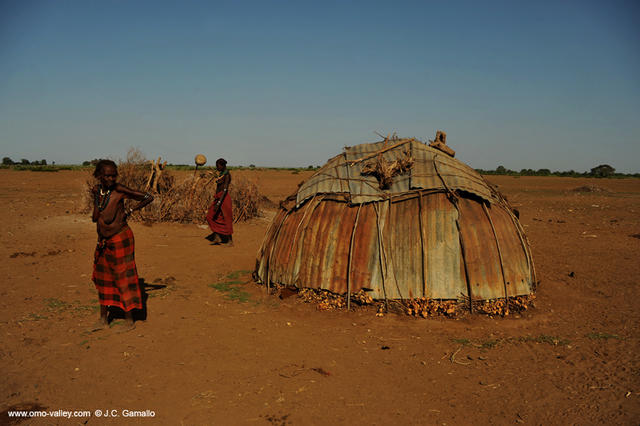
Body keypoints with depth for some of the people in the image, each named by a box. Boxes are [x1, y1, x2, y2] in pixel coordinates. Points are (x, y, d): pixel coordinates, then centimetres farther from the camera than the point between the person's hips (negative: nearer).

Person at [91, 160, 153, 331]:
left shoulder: (119, 190, -15)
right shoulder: (96, 190, 3)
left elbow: (148, 197, -13)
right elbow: (95, 218, 8)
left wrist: (129, 211, -10)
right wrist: (96, 196, -2)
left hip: (120, 238, -7)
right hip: (103, 241, 7)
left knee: (123, 277, 0)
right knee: (102, 277, 15)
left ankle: (129, 321, 11)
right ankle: (103, 318, 29)